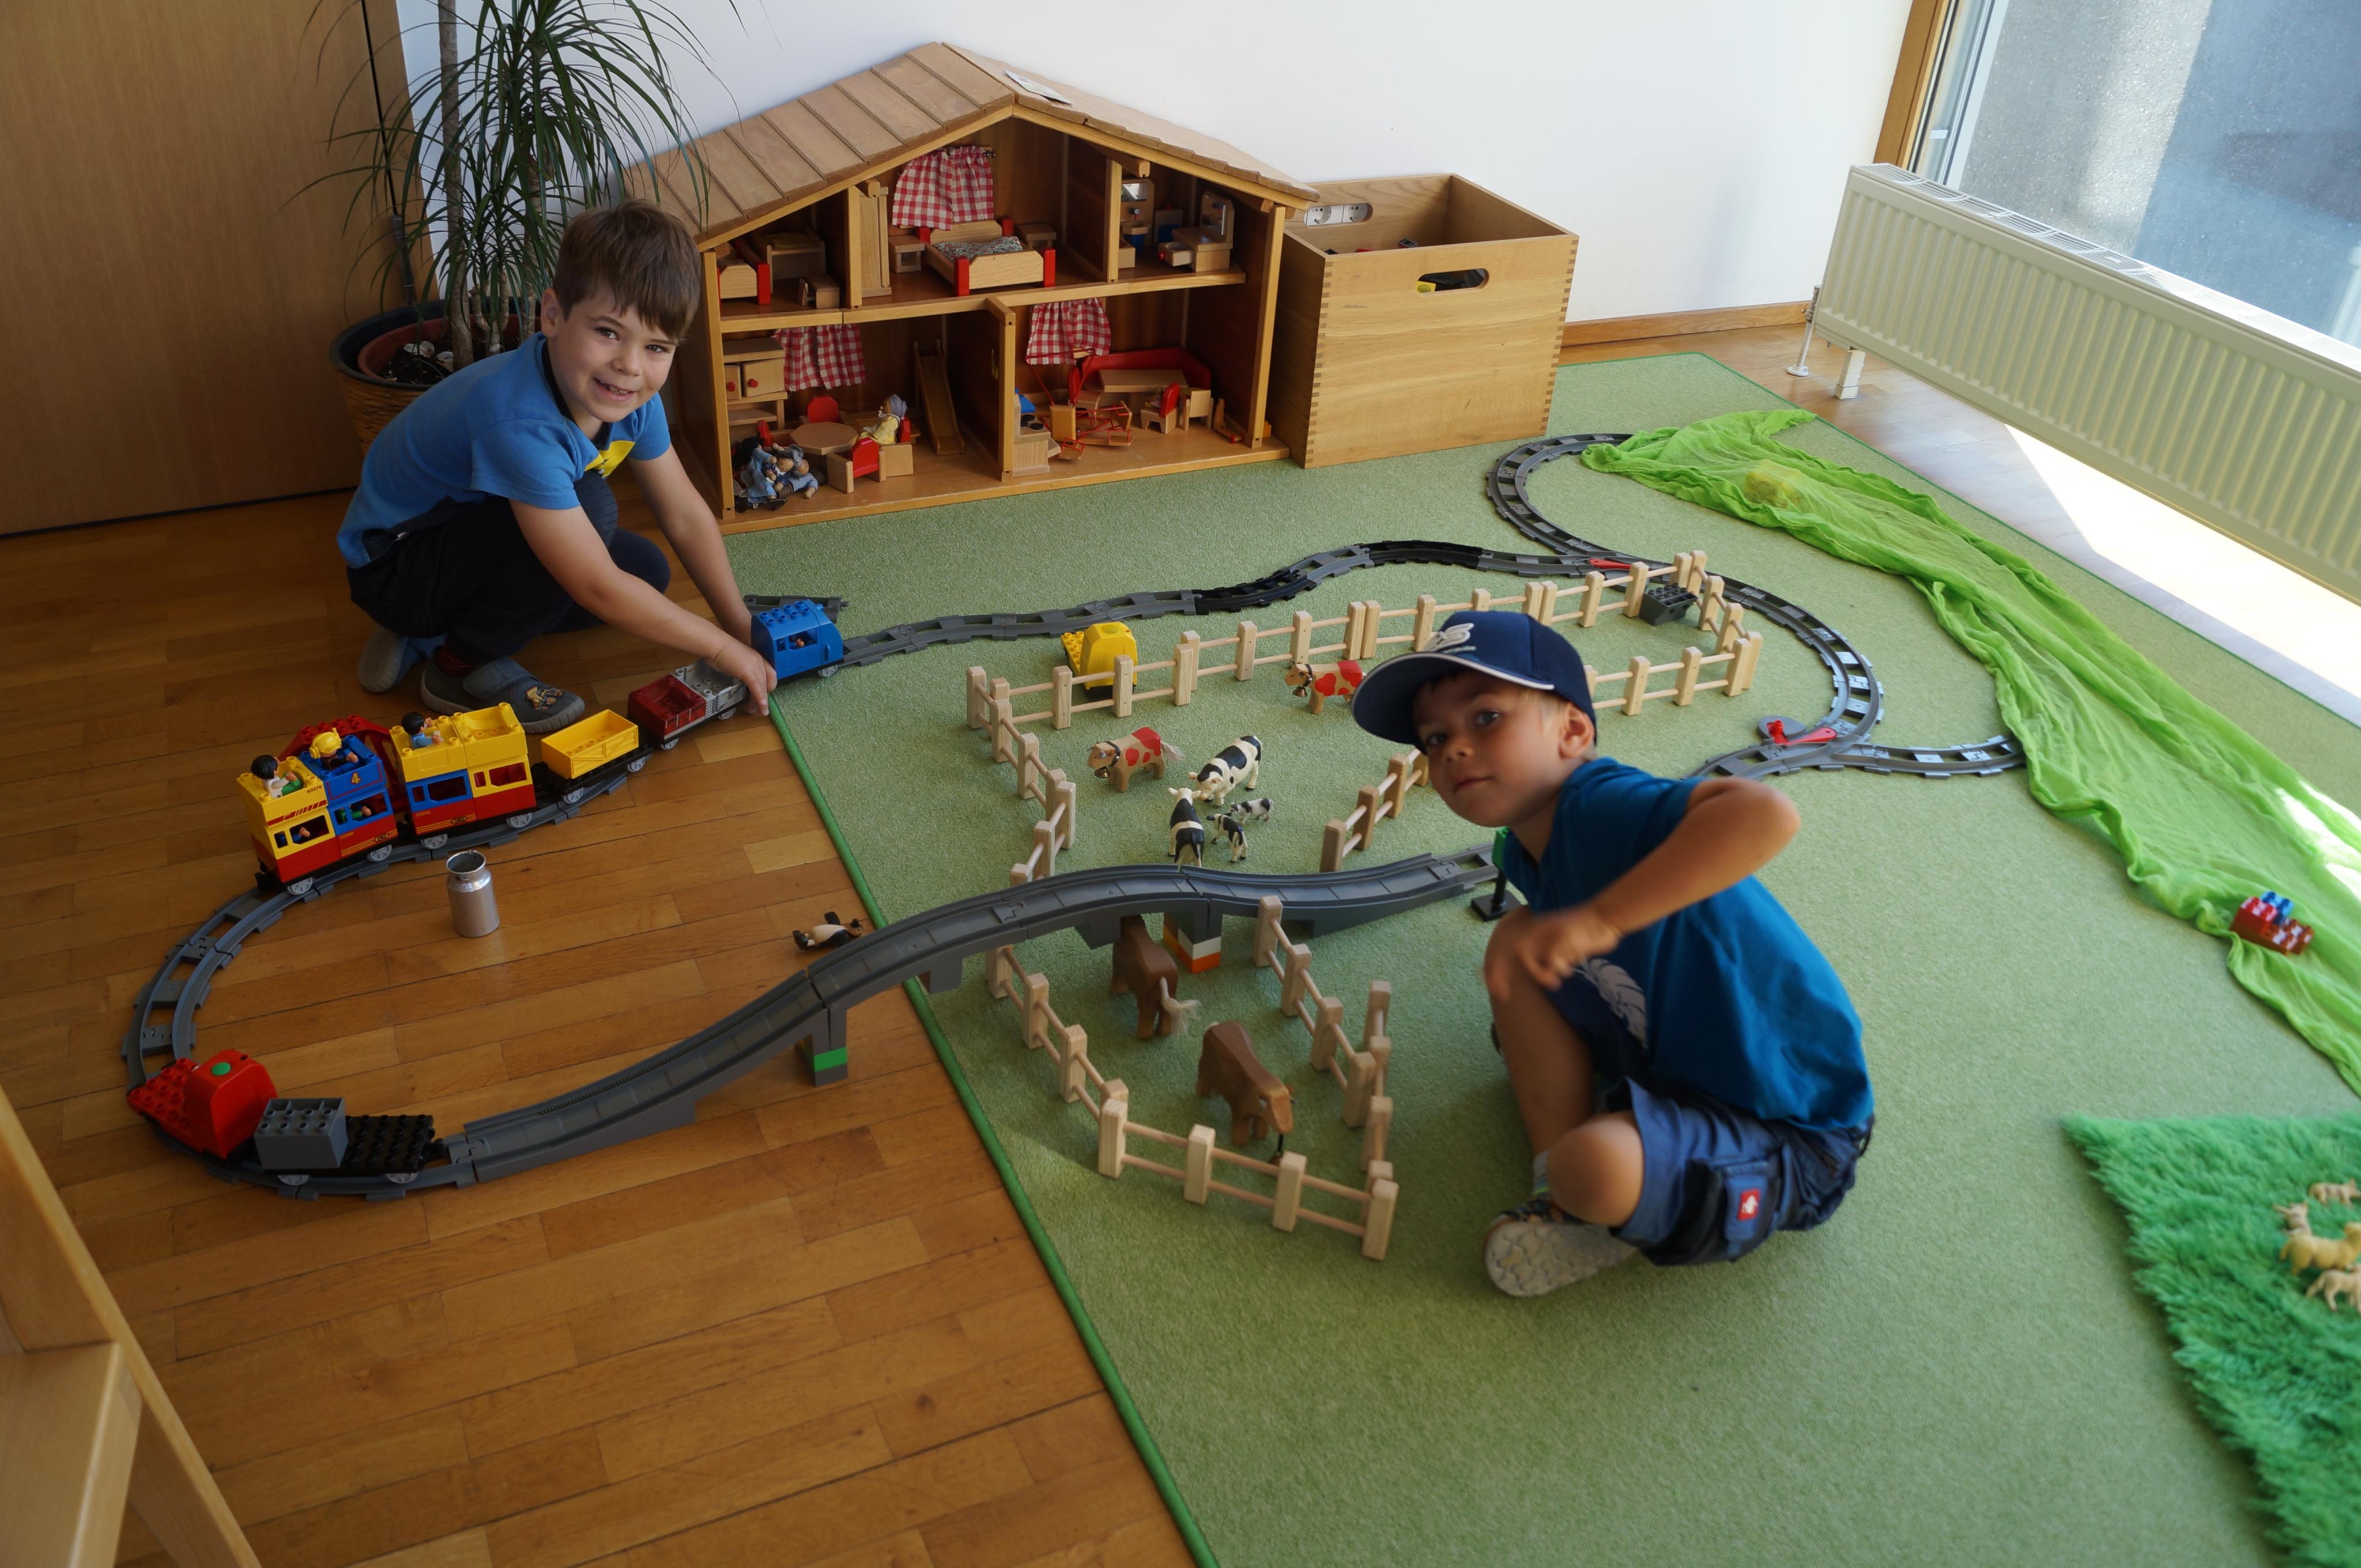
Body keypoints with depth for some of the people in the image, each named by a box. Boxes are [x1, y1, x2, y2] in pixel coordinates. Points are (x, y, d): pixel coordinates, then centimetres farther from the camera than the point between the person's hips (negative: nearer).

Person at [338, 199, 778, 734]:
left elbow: (686, 515, -3)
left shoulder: (630, 394, -14)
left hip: (471, 531, 9)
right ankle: (462, 668, -8)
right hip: (391, 565, -8)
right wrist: (723, 649, -26)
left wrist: (742, 627, -7)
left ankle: (435, 627, 10)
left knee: (648, 571, 5)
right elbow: (598, 590, -34)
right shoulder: (520, 425, -37)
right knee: (589, 506, -29)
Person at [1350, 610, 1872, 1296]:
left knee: (1593, 1167, -34)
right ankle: (1564, 1191, 1)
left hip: (1788, 1136, -9)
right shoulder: (1525, 848, 1)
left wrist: (1600, 919, -47)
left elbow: (1766, 814, -46)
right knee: (1516, 941, 2)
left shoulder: (1600, 805, -28)